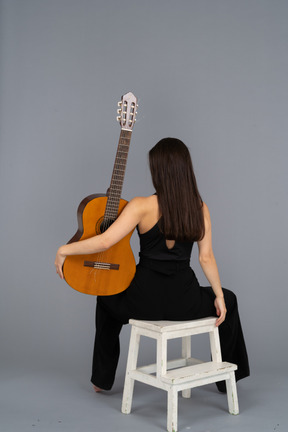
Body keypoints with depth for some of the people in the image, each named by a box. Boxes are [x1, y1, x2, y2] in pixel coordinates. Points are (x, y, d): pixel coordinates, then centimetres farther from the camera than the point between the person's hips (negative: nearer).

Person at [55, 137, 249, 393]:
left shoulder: (142, 206, -13)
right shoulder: (200, 208, -3)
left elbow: (104, 242, -18)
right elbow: (206, 258, -3)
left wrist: (64, 250, -5)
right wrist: (219, 296, 8)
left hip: (145, 300, -1)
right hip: (185, 301, 2)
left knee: (107, 297, 33)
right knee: (228, 300, 34)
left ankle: (103, 379, 41)